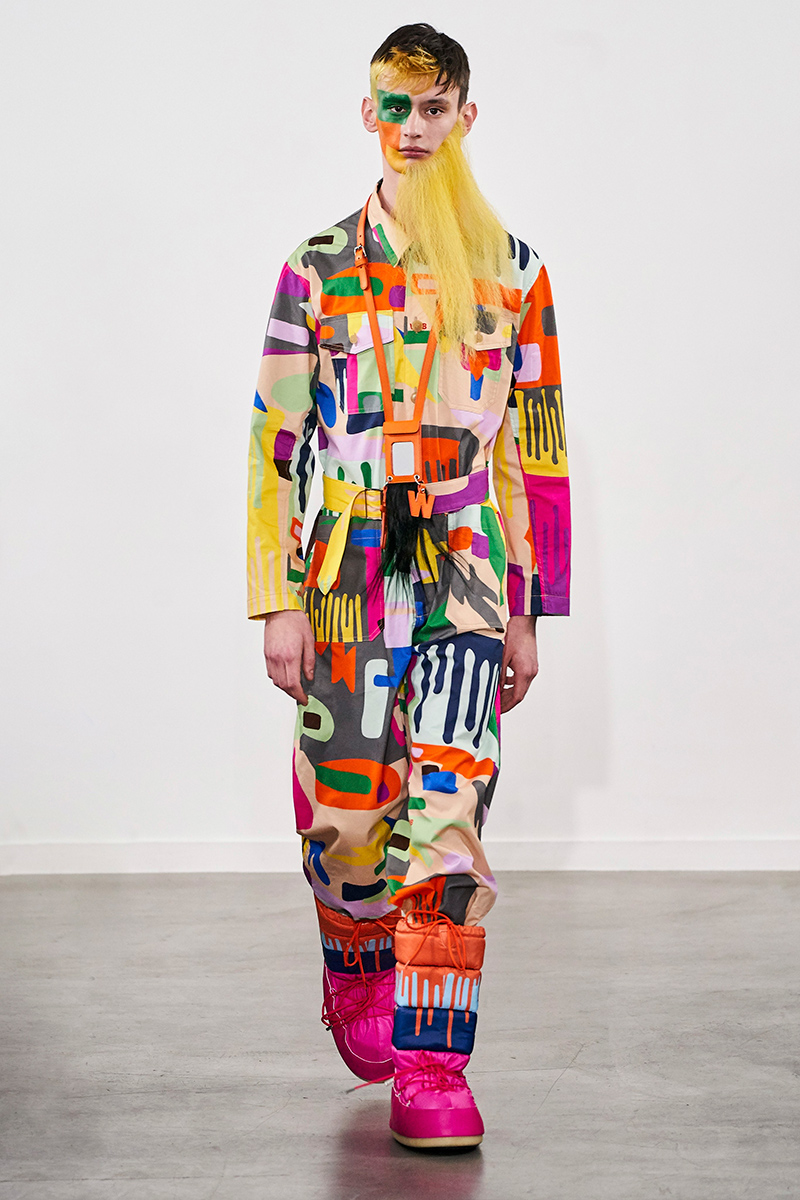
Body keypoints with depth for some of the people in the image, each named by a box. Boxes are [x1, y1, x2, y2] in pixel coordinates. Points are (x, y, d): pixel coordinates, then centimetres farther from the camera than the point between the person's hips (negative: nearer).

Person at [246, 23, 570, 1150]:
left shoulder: (515, 273, 8)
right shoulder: (320, 267, 5)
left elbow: (538, 452, 11)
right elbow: (275, 443, 3)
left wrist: (529, 613, 8)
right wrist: (278, 605, -3)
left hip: (469, 577, 0)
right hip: (349, 579, 0)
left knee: (447, 813, -10)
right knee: (345, 814, 7)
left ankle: (432, 1067, -4)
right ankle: (353, 979, 36)